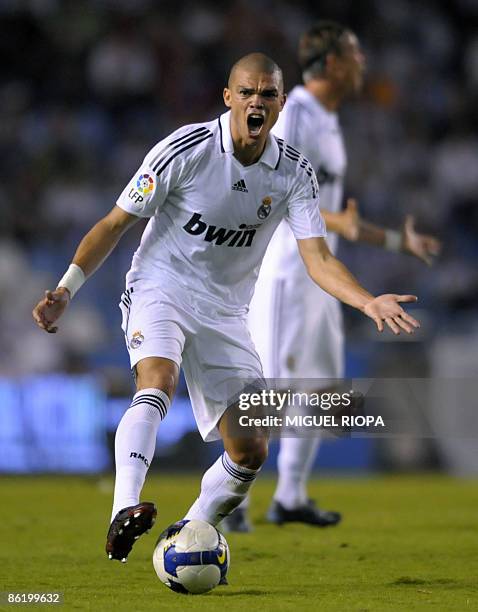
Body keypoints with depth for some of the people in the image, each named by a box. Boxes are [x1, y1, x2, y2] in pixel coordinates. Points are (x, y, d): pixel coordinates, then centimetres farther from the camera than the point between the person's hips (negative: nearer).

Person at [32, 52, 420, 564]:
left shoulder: (295, 173, -4)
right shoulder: (185, 149, -14)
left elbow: (318, 260, -9)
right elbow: (115, 223, -6)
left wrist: (369, 302, -28)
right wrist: (66, 288, -14)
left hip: (225, 312, 5)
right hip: (160, 289, -4)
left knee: (250, 453, -2)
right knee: (157, 383, -36)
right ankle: (125, 511, -49)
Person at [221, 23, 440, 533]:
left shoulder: (325, 122, 16)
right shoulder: (296, 116, -14)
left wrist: (395, 241, 26)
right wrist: (338, 223, -40)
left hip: (316, 275, 10)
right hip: (284, 271, -10)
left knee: (321, 384, 13)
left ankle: (290, 497, 21)